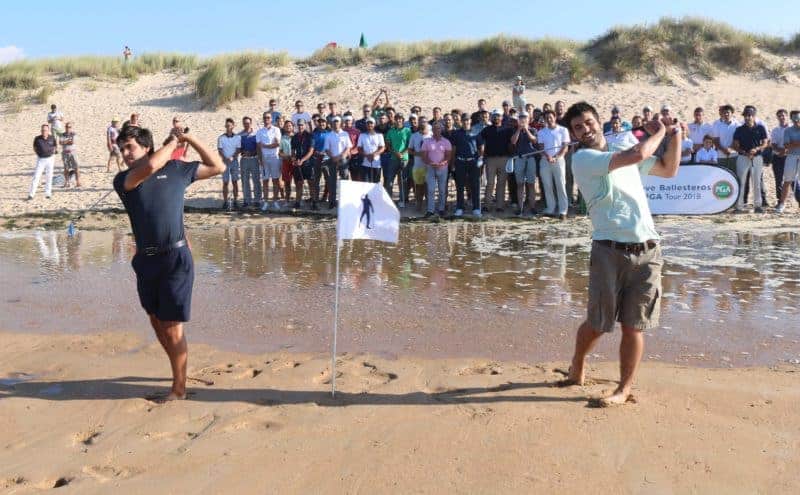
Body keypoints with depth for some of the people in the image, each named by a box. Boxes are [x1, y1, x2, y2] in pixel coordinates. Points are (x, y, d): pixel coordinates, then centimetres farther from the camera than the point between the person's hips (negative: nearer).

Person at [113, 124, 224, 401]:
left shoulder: (175, 169, 5)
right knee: (157, 321, 17)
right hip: (145, 260, 4)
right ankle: (179, 368, 39)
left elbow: (217, 167, 11)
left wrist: (190, 139, 5)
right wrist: (172, 143, -2)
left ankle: (179, 388, 13)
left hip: (175, 258, -4)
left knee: (172, 327, -1)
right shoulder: (123, 180, 4)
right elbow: (150, 166, -17)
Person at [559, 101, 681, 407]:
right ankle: (576, 371, 31)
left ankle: (625, 389, 18)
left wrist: (675, 136, 17)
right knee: (597, 324, 5)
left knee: (633, 326, 5)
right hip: (610, 251, -4)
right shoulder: (583, 159, -5)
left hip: (647, 251, 5)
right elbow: (637, 154, -15)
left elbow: (669, 170, 29)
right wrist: (659, 132, 2)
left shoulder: (623, 152, 18)